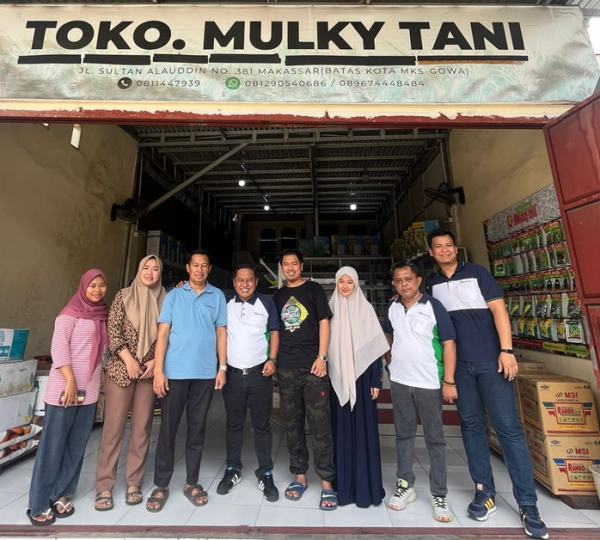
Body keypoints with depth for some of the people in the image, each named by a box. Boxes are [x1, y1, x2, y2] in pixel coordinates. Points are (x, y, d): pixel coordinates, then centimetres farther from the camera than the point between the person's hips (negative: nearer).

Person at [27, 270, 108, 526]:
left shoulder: (103, 315, 11)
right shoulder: (71, 312, -6)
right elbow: (58, 346, -13)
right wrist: (70, 381, -18)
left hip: (90, 390, 6)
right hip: (64, 387, -5)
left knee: (77, 446, 11)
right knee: (53, 445, 5)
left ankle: (62, 495, 26)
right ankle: (39, 504, 20)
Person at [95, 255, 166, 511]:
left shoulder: (164, 301, 5)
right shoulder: (124, 296, 2)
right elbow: (113, 330, -5)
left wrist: (156, 361, -7)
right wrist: (128, 359, -12)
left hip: (150, 371, 2)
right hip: (121, 369, -1)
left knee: (142, 427, 8)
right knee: (114, 427, 4)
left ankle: (133, 482, 23)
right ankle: (104, 486, 21)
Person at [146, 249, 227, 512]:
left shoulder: (217, 296, 4)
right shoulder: (174, 295, 3)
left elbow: (221, 333, 5)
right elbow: (163, 333, 0)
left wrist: (222, 367, 0)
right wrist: (158, 371, -7)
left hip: (205, 372, 1)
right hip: (175, 371, 0)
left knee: (197, 428, 12)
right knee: (168, 427, 9)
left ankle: (191, 482, 29)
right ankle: (161, 485, 27)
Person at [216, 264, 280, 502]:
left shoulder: (266, 303, -1)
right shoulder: (226, 304, 5)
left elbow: (274, 333, -1)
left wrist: (272, 360, -9)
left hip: (259, 373, -2)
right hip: (232, 373, 2)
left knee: (261, 425, 8)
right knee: (233, 424, 15)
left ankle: (265, 474, 22)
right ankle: (233, 470, 32)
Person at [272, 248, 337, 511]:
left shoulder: (314, 289, 3)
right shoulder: (278, 295, 13)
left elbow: (323, 323, -2)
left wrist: (322, 357, -10)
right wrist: (273, 360, 10)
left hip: (312, 366, -3)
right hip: (286, 368, 4)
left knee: (320, 424, 1)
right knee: (293, 424, 12)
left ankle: (326, 483, 14)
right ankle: (299, 476, 27)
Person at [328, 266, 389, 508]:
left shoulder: (365, 309, 0)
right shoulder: (330, 309, 4)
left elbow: (375, 346, -1)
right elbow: (324, 343, 6)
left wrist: (376, 381, -5)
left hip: (360, 376, -1)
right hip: (337, 377, 2)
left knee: (363, 428, 5)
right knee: (341, 429, 9)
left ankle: (365, 485, 21)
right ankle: (343, 484, 24)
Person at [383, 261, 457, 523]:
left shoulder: (434, 306, -10)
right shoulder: (392, 309, 3)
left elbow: (448, 344, -11)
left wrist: (449, 382, -14)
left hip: (429, 383, -3)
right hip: (399, 381, 4)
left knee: (434, 438, 10)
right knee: (404, 434, 15)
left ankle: (439, 495, 27)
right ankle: (405, 485, 31)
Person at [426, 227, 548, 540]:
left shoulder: (476, 273, 0)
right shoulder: (432, 285, 7)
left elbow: (498, 309, -5)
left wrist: (507, 350, -12)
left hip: (491, 361, -2)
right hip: (459, 365, 3)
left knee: (508, 427, 0)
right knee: (471, 425, 10)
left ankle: (527, 504, 14)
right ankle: (485, 492, 23)